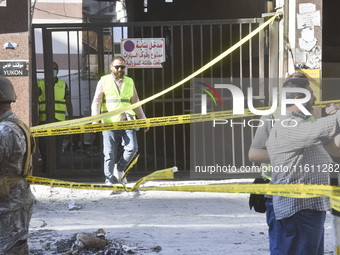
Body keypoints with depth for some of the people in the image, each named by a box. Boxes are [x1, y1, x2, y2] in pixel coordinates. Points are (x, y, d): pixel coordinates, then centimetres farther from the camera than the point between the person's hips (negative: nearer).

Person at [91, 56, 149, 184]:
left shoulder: (129, 82, 17)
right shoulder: (104, 81, 7)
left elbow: (135, 103, 24)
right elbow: (96, 101, 2)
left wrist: (143, 120, 20)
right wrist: (95, 118, -13)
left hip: (127, 123, 3)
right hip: (109, 123, -3)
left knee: (132, 148, -12)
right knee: (109, 153, -5)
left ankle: (119, 169, 11)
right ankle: (109, 180, 6)